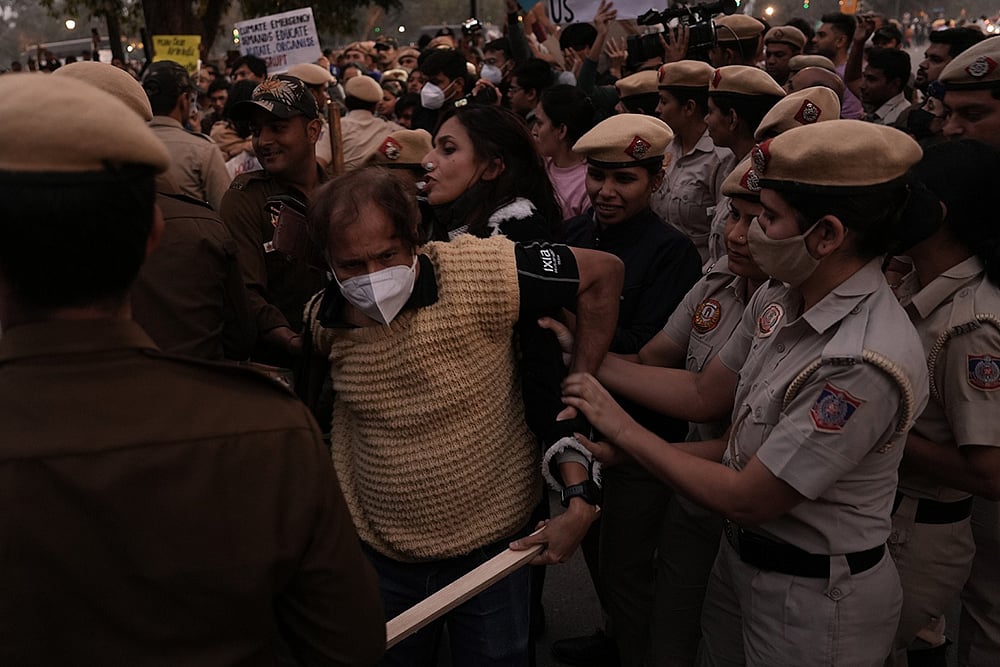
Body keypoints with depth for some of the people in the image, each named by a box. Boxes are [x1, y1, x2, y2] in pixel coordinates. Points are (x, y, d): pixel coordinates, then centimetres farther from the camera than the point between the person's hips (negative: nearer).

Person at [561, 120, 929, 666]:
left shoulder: (865, 364, -32)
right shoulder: (778, 297, -7)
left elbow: (745, 499, -25)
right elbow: (704, 395, 4)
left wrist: (624, 430, -17)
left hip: (814, 598, -6)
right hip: (739, 555, 7)